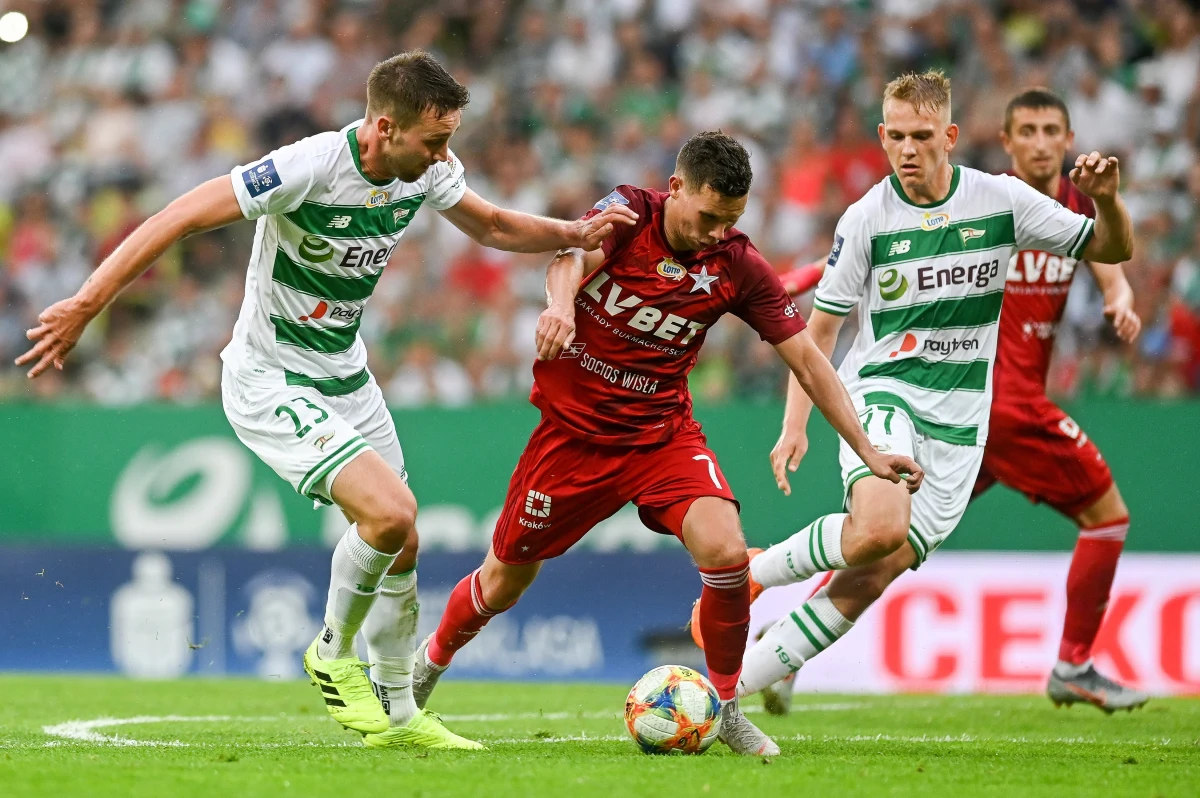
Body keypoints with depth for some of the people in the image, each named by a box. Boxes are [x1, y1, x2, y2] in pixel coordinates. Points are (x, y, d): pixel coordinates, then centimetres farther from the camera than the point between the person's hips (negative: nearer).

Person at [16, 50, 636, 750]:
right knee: (389, 510, -24)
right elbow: (179, 219, -26)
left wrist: (576, 234, -2)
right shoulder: (309, 168, -29)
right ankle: (335, 656, 1)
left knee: (401, 546, 11)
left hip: (347, 378, 8)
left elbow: (492, 226, 15)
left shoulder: (428, 172, -6)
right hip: (270, 384, -8)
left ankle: (398, 712, 28)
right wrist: (85, 306, -27)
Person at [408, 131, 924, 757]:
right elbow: (573, 257, -33)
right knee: (503, 583, 10)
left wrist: (867, 452, -8)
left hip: (663, 434, 1)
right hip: (575, 428, -1)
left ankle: (725, 706, -4)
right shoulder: (628, 213, -14)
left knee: (725, 551, -23)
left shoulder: (738, 266, -9)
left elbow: (806, 358, -4)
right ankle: (428, 664, 40)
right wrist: (560, 306, -57)